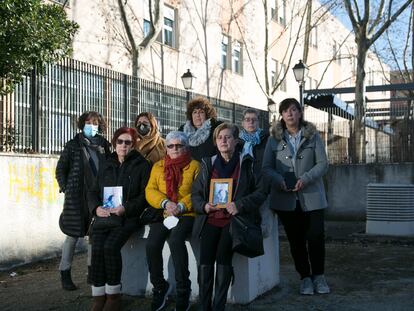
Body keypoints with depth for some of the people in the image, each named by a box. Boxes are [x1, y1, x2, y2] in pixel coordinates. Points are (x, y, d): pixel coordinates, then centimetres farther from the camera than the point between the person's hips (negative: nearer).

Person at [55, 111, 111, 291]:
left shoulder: (103, 145, 9)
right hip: (76, 197, -3)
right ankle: (65, 274, 8)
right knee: (73, 235, 0)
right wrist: (65, 188, -1)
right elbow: (60, 169, 5)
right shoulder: (73, 146, 2)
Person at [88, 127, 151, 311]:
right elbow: (94, 191, 17)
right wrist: (96, 208, -4)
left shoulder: (142, 165, 6)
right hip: (104, 215, 4)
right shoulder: (106, 166, 20)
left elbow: (145, 194, -2)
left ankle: (113, 296, -13)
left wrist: (125, 208, -16)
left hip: (128, 216, -4)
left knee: (111, 246, -28)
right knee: (97, 248, -23)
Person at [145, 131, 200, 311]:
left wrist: (181, 206, -17)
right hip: (162, 214, 3)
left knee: (175, 240, -33)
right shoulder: (158, 166, 18)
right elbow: (150, 190, 7)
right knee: (152, 243, -24)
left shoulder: (194, 166, 8)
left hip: (187, 214, -3)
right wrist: (165, 203, -11)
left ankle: (183, 289, -17)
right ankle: (159, 286, -1)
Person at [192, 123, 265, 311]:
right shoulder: (208, 164, 17)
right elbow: (195, 193, 19)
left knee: (223, 255, -21)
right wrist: (203, 206, -2)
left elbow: (261, 191, 3)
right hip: (211, 218, 2)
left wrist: (240, 204, -11)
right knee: (205, 259, -16)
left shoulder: (247, 163, 8)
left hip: (234, 218, -2)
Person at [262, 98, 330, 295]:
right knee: (295, 240, 7)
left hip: (311, 196, -1)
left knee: (316, 237, -2)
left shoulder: (313, 136, 4)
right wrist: (280, 180, -16)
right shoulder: (274, 138, 5)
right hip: (285, 198, 1)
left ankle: (318, 276, 18)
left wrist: (305, 179, -16)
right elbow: (266, 168, 2)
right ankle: (305, 278, 21)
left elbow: (323, 164, -1)